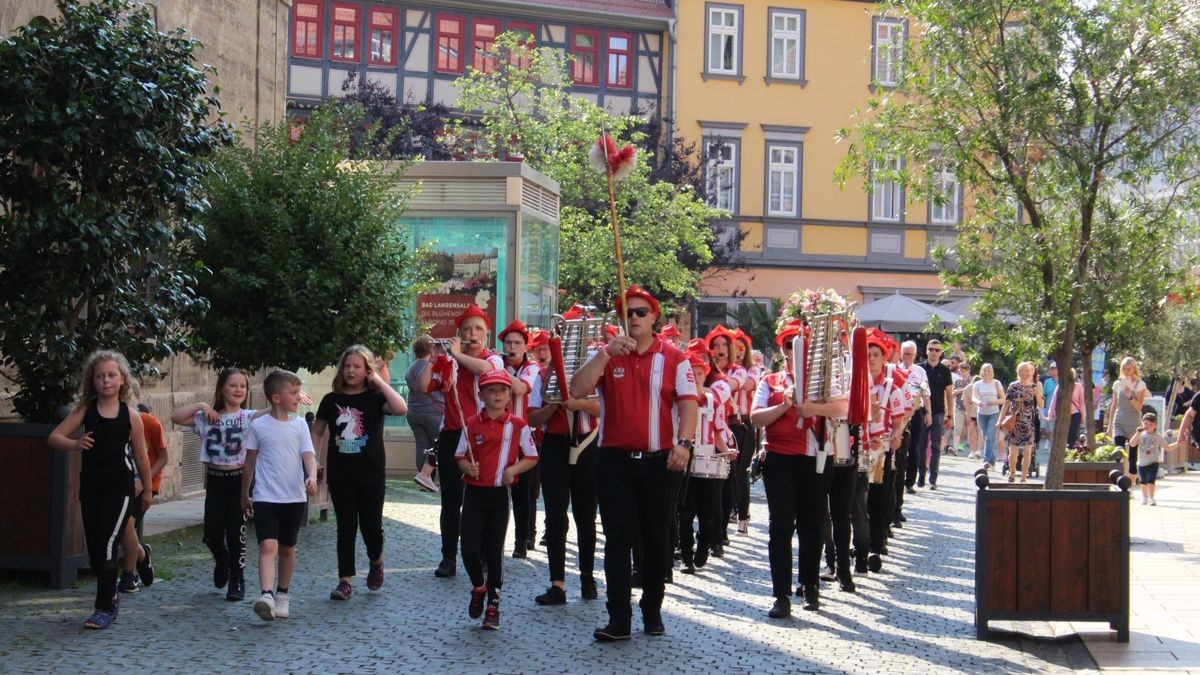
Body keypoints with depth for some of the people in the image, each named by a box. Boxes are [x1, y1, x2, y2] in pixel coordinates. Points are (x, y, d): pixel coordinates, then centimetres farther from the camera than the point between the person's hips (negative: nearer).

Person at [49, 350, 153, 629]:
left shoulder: (130, 415, -2)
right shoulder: (85, 410, 3)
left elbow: (140, 455, 6)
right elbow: (55, 437, -4)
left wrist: (147, 490, 12)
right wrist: (75, 444, -24)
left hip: (119, 488, -3)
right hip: (90, 486, 3)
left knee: (106, 545, -11)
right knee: (93, 548, 9)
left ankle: (105, 608, -3)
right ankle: (111, 595, 31)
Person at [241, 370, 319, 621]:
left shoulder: (299, 425, 3)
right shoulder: (258, 426, -1)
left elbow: (309, 455, -4)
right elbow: (250, 462, 8)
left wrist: (312, 477, -25)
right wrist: (244, 495, 14)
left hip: (294, 497, 3)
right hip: (265, 497, -3)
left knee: (287, 548, 13)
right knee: (268, 545, -18)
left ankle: (282, 595, 28)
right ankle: (266, 596, -29)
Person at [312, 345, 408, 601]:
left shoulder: (375, 398, -4)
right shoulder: (331, 400, 4)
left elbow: (401, 408, -24)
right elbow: (317, 432, 14)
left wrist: (380, 381, -19)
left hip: (371, 475, -2)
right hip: (340, 475, 2)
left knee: (371, 523, 3)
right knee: (346, 527, 3)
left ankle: (376, 561, 33)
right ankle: (345, 581, 7)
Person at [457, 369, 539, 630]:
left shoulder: (518, 426, -3)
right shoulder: (471, 424, 1)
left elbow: (531, 458, 3)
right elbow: (460, 457, 5)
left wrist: (513, 469, -14)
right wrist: (467, 466, -16)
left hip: (499, 494, -1)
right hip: (474, 491, 1)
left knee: (494, 551, 3)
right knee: (469, 549, -4)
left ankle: (493, 603, 17)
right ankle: (478, 587, 26)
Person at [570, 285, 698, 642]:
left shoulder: (673, 358, 1)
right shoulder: (607, 354, 6)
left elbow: (688, 404, -6)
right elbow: (577, 390, -8)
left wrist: (684, 443, -21)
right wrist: (605, 353, -17)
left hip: (659, 461, -1)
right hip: (615, 461, 1)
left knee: (656, 540, 8)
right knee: (618, 539, -1)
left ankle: (652, 611, 21)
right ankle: (619, 619, 1)